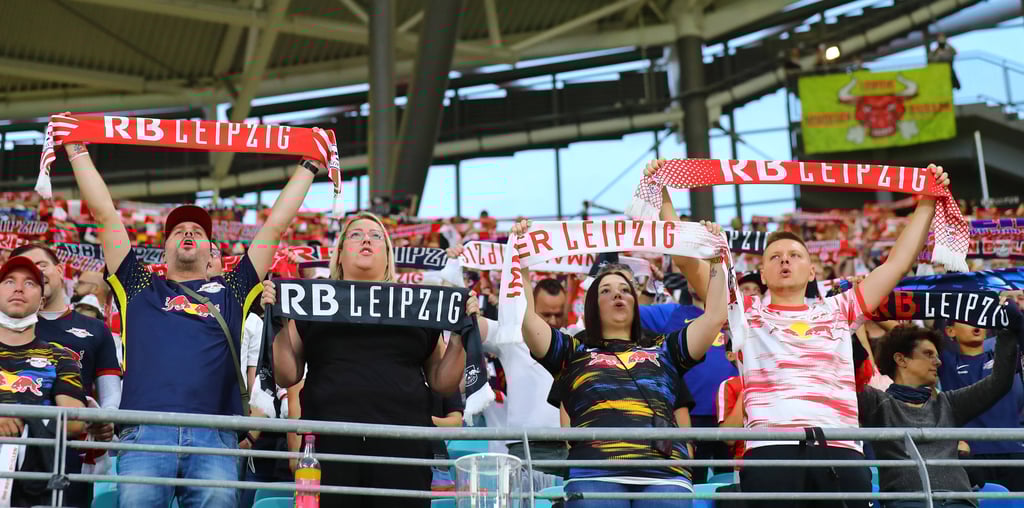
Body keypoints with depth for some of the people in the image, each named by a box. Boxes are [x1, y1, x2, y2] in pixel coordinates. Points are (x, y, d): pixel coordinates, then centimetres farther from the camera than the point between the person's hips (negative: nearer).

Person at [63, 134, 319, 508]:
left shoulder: (231, 291, 24)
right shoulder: (139, 287, 24)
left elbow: (276, 224, 27)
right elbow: (105, 213, 25)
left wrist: (309, 165, 31)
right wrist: (77, 150, 27)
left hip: (214, 435, 0)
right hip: (145, 431, 0)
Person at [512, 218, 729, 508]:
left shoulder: (663, 350, 28)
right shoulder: (573, 351, 23)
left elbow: (714, 318, 22)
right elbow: (528, 321, 11)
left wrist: (716, 261, 24)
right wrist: (521, 266, 10)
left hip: (664, 476, 2)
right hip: (594, 476, -1)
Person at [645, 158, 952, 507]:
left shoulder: (838, 311, 25)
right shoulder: (747, 312, 20)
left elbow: (899, 261, 27)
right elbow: (688, 262, 14)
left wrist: (926, 204, 26)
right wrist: (663, 197, 10)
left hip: (840, 450, 2)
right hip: (770, 449, -2)